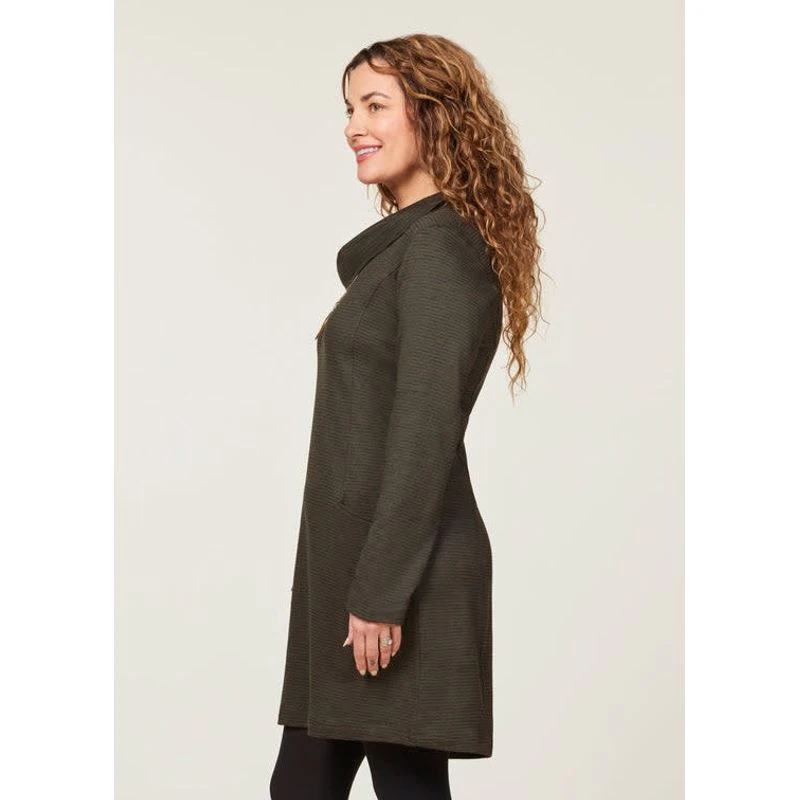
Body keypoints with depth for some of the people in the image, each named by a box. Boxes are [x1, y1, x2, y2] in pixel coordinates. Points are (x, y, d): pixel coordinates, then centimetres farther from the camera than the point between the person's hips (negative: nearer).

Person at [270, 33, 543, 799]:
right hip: (352, 564, 10)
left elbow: (424, 431, -19)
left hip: (400, 571, -10)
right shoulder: (403, 245, 18)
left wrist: (381, 594, -20)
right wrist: (355, 586, 19)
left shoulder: (438, 245, -12)